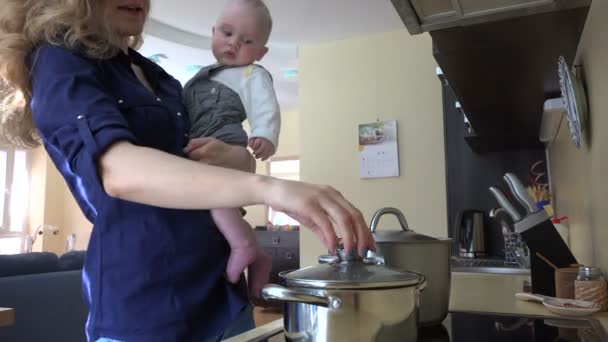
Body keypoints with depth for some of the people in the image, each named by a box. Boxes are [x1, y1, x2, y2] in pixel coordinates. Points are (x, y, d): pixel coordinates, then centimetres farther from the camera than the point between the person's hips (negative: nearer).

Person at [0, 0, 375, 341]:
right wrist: (269, 188, -40)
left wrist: (237, 157, -10)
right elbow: (118, 170, -27)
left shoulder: (157, 75, 15)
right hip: (144, 307, -7)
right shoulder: (59, 63, -8)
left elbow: (244, 158, 13)